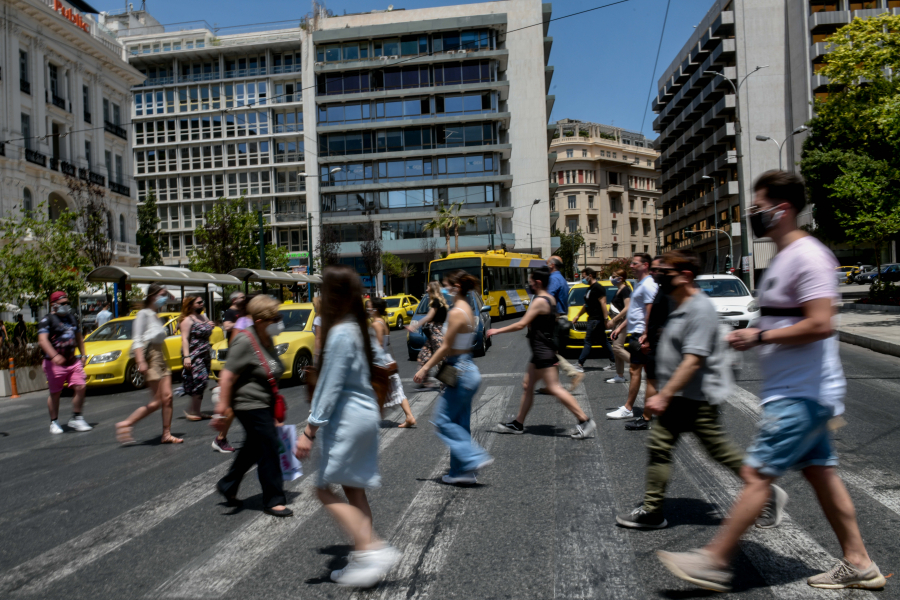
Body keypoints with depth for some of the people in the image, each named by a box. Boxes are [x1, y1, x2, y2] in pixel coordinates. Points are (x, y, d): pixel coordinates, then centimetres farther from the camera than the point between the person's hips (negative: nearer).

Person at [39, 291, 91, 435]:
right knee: (55, 393, 5)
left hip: (73, 361, 5)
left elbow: (79, 338, 24)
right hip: (54, 363, -5)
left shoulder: (72, 317, 13)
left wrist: (83, 355, 18)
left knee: (80, 388, -3)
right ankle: (54, 422, 19)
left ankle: (76, 418, 11)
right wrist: (54, 356, -35)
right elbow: (42, 340, -21)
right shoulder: (47, 320, -8)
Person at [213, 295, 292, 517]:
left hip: (264, 404, 10)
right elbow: (227, 376, -24)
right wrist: (221, 410, -25)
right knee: (269, 448, -4)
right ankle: (273, 501, 9)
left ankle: (228, 486, 38)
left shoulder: (266, 340, 7)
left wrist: (276, 405, 27)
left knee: (254, 446, 20)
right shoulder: (245, 342, -22)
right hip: (250, 404, -10)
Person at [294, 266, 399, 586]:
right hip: (365, 415, 9)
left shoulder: (340, 333, -17)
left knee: (325, 488, 0)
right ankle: (363, 560, 19)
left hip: (348, 419, -9)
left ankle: (372, 548, -5)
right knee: (354, 490, 14)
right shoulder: (357, 328, 9)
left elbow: (330, 386, -18)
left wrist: (310, 430, -15)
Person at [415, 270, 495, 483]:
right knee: (460, 424, 13)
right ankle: (461, 472, 19)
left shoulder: (456, 313, -17)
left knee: (444, 421, 0)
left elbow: (445, 347, -16)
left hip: (461, 372, -10)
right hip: (468, 369, 10)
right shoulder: (468, 310, 11)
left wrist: (425, 368, -7)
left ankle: (475, 458, -4)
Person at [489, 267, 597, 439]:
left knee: (554, 388, -9)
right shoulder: (550, 299, 12)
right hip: (541, 351, 10)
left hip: (543, 352, -10)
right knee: (527, 386, 14)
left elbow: (521, 324, -19)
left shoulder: (539, 301, -17)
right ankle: (518, 424, 23)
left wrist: (497, 331, -10)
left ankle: (584, 420, -6)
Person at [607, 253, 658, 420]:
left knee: (634, 370, -6)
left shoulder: (648, 285, -14)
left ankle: (628, 409, -1)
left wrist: (645, 336, -23)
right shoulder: (640, 284, 18)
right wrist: (621, 327, 22)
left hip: (640, 334, -10)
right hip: (635, 332, 10)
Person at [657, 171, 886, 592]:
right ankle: (858, 563, 28)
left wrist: (760, 337, -19)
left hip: (801, 395, -10)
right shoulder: (784, 258, 15)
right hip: (797, 392, 10)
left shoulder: (807, 256, -17)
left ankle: (713, 562, 1)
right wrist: (753, 335, 8)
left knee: (756, 474, -7)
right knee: (821, 473, 16)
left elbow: (820, 325, -26)